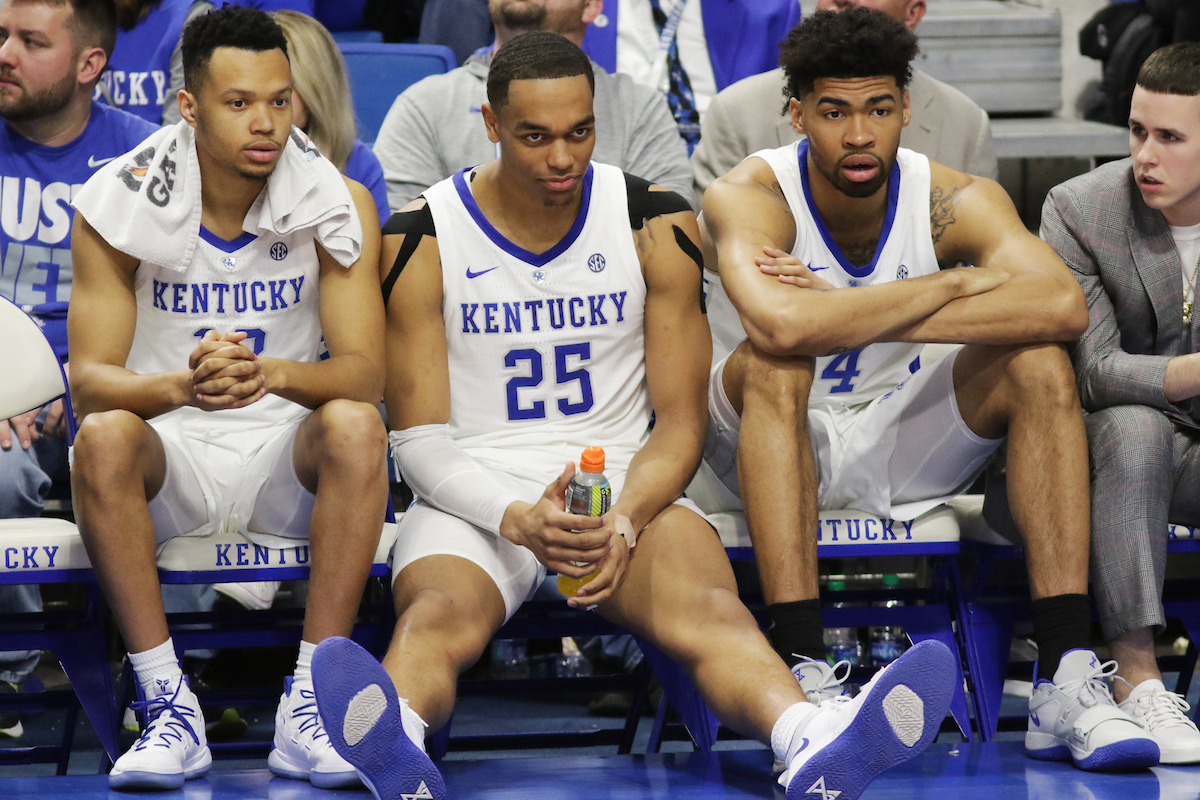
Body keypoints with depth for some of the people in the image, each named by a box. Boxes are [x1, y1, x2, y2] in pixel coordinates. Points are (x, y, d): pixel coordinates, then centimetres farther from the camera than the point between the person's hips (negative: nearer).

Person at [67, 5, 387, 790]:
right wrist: (181, 386, -36)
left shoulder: (338, 204, -6)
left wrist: (270, 374, -36)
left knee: (356, 425, -32)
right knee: (103, 436, -33)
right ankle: (170, 708, -28)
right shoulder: (120, 204, -8)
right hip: (169, 455, 0)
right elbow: (89, 379, -13)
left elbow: (364, 372, -13)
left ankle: (307, 709, -30)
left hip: (285, 459, 1)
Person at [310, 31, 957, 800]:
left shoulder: (656, 225, 4)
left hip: (628, 488, 1)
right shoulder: (422, 242, -1)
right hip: (477, 498, -1)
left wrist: (624, 523, -17)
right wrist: (520, 520, -22)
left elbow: (681, 424, 4)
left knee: (709, 608, -33)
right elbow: (420, 440, -3)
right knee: (436, 619, -37)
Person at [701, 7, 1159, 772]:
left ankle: (1068, 678, -29)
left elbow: (1064, 305, -33)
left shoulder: (956, 200, -12)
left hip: (903, 448, 3)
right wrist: (954, 284, -31)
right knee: (771, 364, -34)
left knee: (1039, 360, -21)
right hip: (785, 448, -3)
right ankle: (802, 672, -40)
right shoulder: (748, 198, -20)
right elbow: (779, 324, -43)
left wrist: (847, 311, -34)